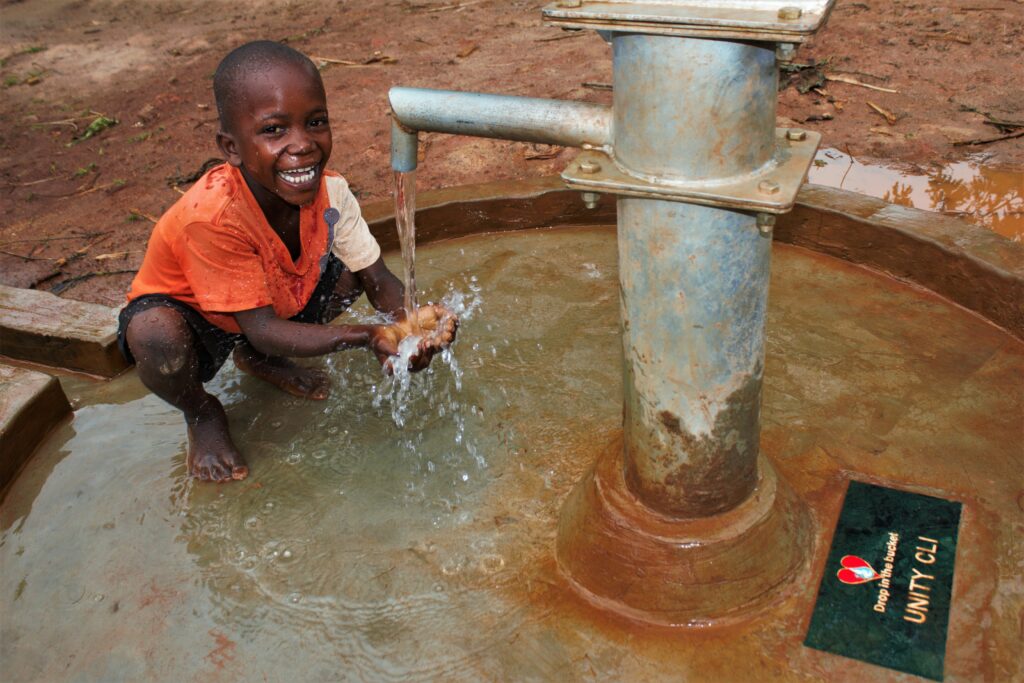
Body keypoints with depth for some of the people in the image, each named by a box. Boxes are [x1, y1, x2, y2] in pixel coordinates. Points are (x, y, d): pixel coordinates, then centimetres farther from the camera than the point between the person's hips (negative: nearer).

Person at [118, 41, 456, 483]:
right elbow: (262, 328, -34)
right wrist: (367, 337, -45)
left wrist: (407, 323, -40)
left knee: (351, 271, -11)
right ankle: (201, 413, 1)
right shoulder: (213, 217, -39)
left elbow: (379, 280, -16)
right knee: (156, 338, -38)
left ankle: (260, 360, 13)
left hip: (280, 300, 6)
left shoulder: (330, 190, -22)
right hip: (188, 313, -5)